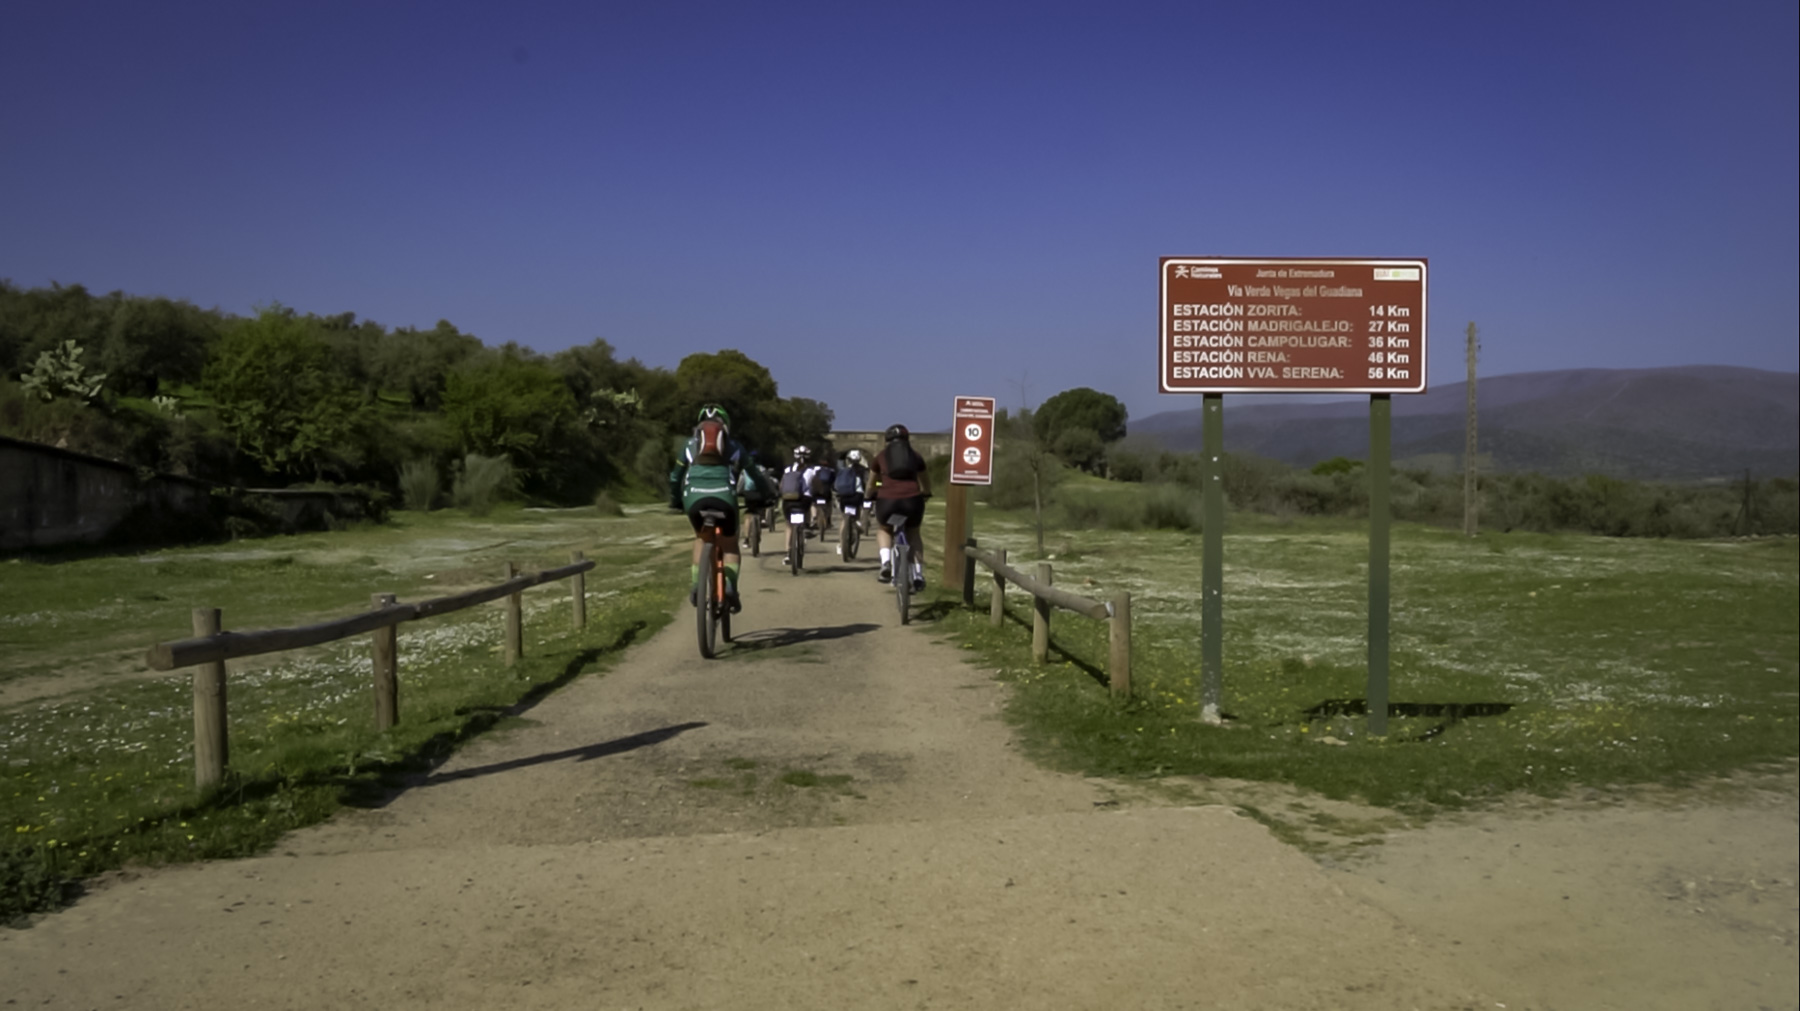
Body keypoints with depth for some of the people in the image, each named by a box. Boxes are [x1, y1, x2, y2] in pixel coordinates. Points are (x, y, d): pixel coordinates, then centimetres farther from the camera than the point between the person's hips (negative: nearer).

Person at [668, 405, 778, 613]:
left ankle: (696, 584, 12)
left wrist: (675, 501, 48)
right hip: (723, 495, -1)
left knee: (701, 537, 28)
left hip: (694, 495, 1)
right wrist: (770, 493, 48)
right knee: (729, 544, 18)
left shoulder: (690, 444, 30)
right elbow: (755, 473, 33)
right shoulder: (733, 446, 28)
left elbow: (675, 477, 33)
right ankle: (730, 584, -7)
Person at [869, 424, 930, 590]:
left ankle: (886, 563, 6)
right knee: (913, 533, 28)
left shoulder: (881, 456, 16)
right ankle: (918, 575, 18)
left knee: (883, 529, 30)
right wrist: (926, 493, 52)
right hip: (912, 501, 1)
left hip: (887, 501, -1)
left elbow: (871, 483, 28)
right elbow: (925, 482, 31)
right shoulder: (915, 456, 18)